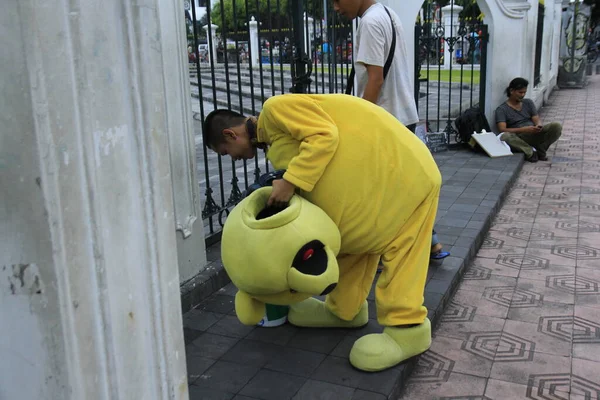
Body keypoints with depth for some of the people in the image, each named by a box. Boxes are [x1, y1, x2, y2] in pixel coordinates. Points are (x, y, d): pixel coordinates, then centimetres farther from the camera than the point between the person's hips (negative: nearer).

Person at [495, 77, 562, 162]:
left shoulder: (528, 102, 16)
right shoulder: (501, 109, -1)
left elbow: (537, 119, 9)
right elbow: (502, 130, -14)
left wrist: (539, 125, -17)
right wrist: (523, 129, -26)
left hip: (535, 134, 4)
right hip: (519, 138, -4)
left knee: (557, 127, -20)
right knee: (504, 136, -38)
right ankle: (530, 151, -21)